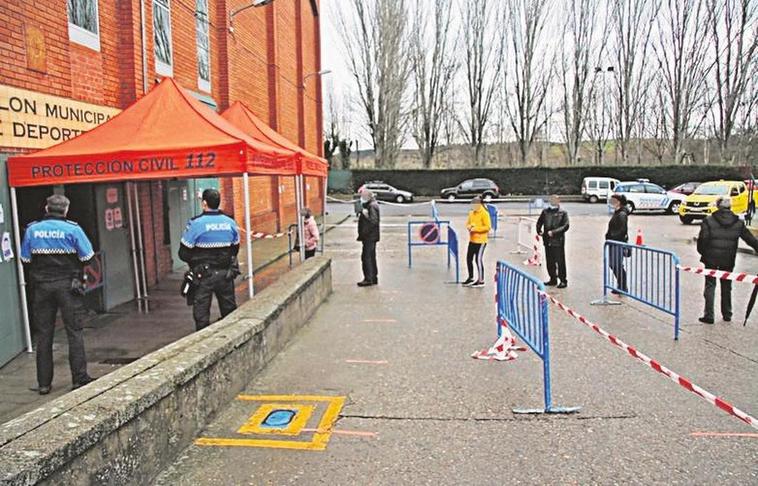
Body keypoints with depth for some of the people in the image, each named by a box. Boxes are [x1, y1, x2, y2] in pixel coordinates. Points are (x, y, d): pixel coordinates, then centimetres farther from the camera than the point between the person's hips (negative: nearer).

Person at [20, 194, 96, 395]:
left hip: (42, 286, 3)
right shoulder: (73, 229, -8)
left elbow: (25, 259, 5)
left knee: (43, 335, 9)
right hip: (68, 285, -3)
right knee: (74, 332, 4)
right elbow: (87, 257, -8)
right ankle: (79, 378, 6)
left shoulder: (32, 229, 1)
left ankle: (44, 383, 15)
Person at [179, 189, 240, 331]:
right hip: (226, 274, 4)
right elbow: (235, 248, 10)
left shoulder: (196, 224, -14)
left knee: (201, 311, 7)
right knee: (229, 309, 16)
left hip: (203, 275, -4)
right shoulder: (230, 223, 0)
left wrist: (195, 262, 9)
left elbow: (184, 254, -10)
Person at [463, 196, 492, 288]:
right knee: (469, 258, 10)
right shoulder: (471, 213, 10)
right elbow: (468, 223, 19)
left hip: (481, 241, -8)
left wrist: (476, 228, -21)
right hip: (472, 240, 8)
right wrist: (469, 227, -4)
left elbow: (488, 227, -16)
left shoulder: (484, 213, -13)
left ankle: (481, 281, 7)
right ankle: (471, 278, 26)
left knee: (478, 259, -4)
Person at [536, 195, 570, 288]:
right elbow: (539, 222, 18)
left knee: (560, 262, -1)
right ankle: (553, 279, 25)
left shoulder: (563, 213, -2)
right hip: (548, 241, 5)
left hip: (558, 241, -5)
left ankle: (563, 281, 9)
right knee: (549, 261, 11)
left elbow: (565, 226, -11)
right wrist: (539, 231, -1)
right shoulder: (545, 211, 11)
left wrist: (553, 232, -20)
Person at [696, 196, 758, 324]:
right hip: (728, 261, 3)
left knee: (710, 286, 4)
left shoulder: (709, 221, -8)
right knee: (726, 287, 16)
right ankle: (727, 314, 25)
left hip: (711, 259, -3)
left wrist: (702, 253, 6)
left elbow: (702, 240, -8)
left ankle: (709, 315, 0)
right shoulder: (738, 223, 2)